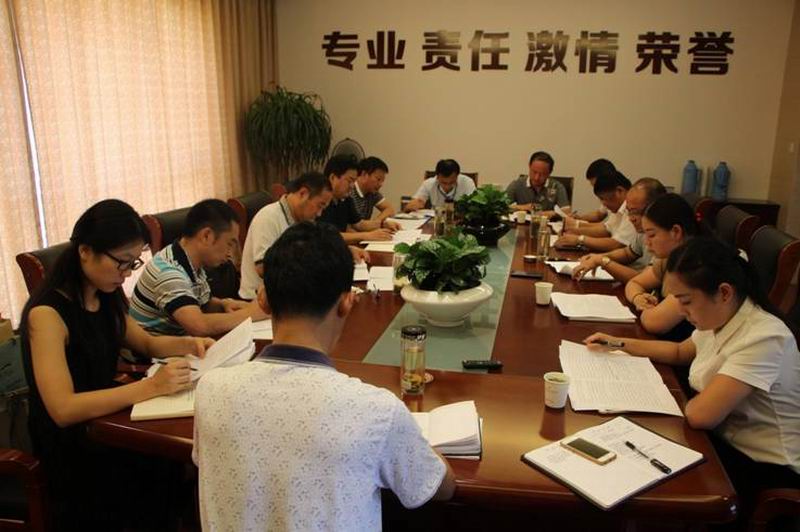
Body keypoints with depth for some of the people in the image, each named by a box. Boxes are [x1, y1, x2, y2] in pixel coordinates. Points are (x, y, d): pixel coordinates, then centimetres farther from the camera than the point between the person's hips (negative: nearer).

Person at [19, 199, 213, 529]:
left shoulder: (105, 299, 3)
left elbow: (146, 344, 18)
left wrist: (186, 344, -2)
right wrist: (151, 386, -34)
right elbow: (63, 409, -27)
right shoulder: (47, 313, -20)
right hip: (71, 448, -7)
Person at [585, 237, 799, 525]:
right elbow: (680, 352, 18)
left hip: (766, 469, -7)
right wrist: (620, 344, 7)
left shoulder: (762, 338, -30)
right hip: (727, 440, 7)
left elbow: (700, 414, -34)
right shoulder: (719, 318, -3)